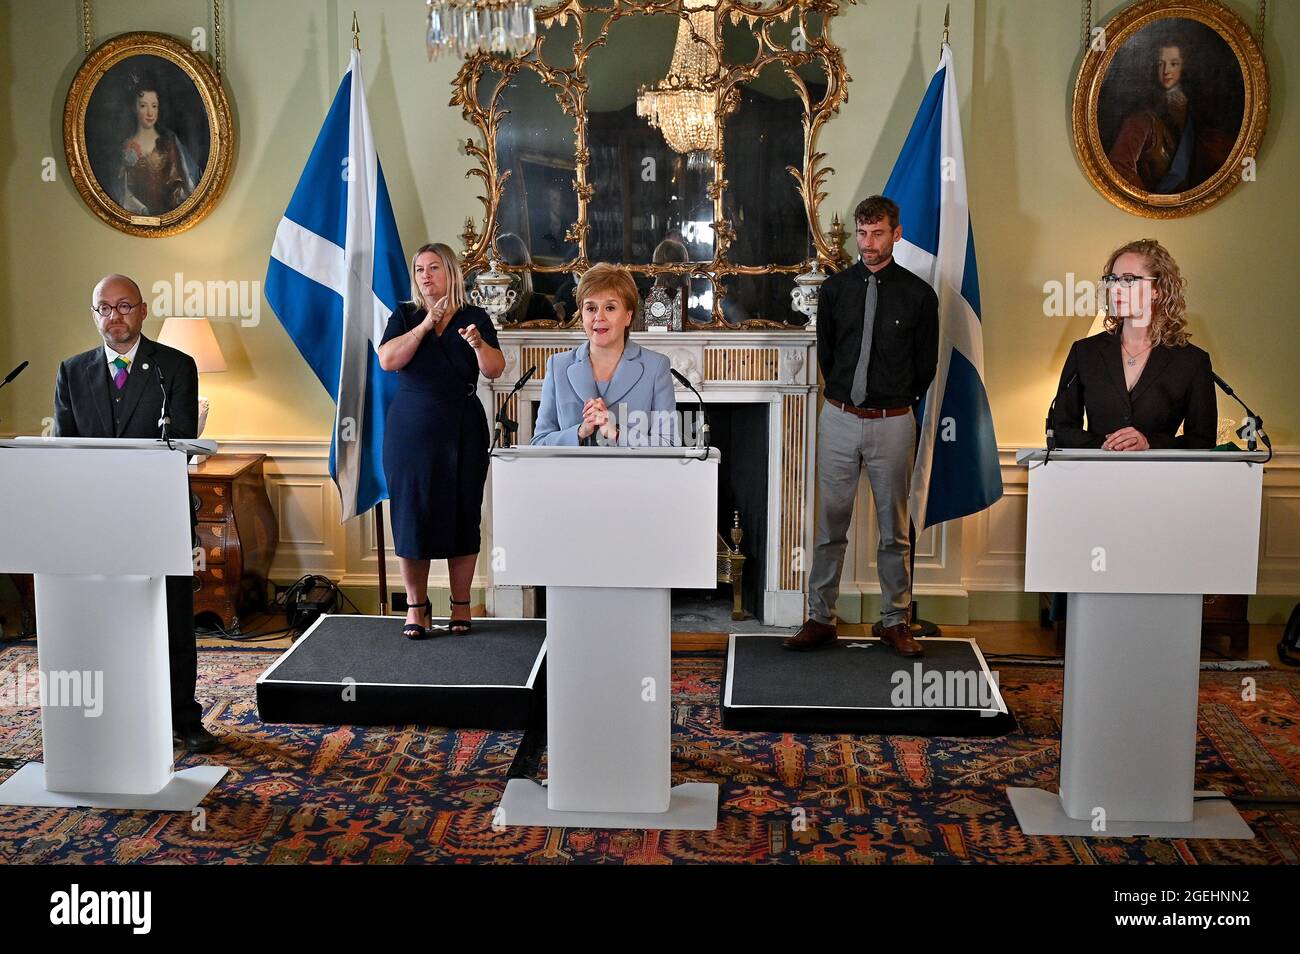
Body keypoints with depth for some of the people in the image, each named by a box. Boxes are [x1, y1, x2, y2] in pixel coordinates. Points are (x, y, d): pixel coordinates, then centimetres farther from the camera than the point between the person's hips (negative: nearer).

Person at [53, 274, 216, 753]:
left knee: (174, 620, 3)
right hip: (94, 515, 2)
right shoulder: (73, 372, 11)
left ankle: (183, 718, 13)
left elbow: (181, 442, -7)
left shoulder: (176, 367, 2)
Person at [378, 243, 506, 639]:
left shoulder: (475, 317, 5)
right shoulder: (405, 316, 8)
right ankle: (416, 605, 12)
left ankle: (461, 603, 12)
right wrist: (425, 325, -10)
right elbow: (388, 360, -8)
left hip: (462, 431, -1)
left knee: (463, 514, 2)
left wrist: (478, 343, -25)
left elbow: (495, 369, -6)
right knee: (412, 514, 1)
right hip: (410, 430, 1)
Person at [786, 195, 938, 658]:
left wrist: (896, 404, 11)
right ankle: (821, 619, 13)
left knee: (895, 529, 7)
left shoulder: (919, 294, -1)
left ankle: (894, 621, 18)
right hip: (839, 418, 1)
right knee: (830, 524, 5)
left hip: (893, 423, -1)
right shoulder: (835, 288, 4)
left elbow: (926, 364, 6)